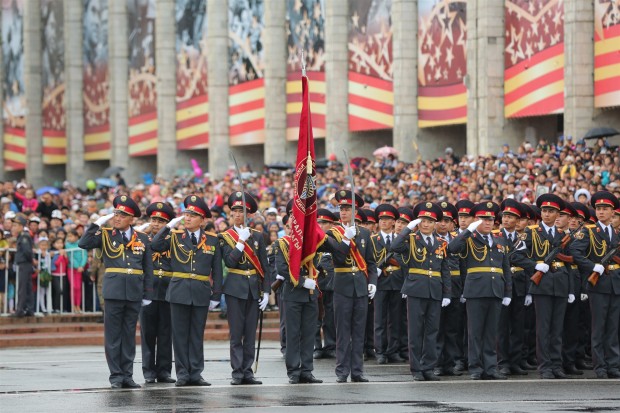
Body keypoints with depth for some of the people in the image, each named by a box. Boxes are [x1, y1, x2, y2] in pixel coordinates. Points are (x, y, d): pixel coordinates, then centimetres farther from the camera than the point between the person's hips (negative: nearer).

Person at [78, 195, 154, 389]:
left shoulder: (142, 238, 8)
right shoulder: (105, 235, 3)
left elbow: (148, 268, 9)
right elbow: (83, 244, -11)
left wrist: (147, 294, 5)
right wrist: (98, 223, -13)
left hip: (134, 293, 2)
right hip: (113, 291, -2)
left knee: (129, 335, 7)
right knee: (113, 335, 0)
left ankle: (127, 375, 12)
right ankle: (116, 376, 5)